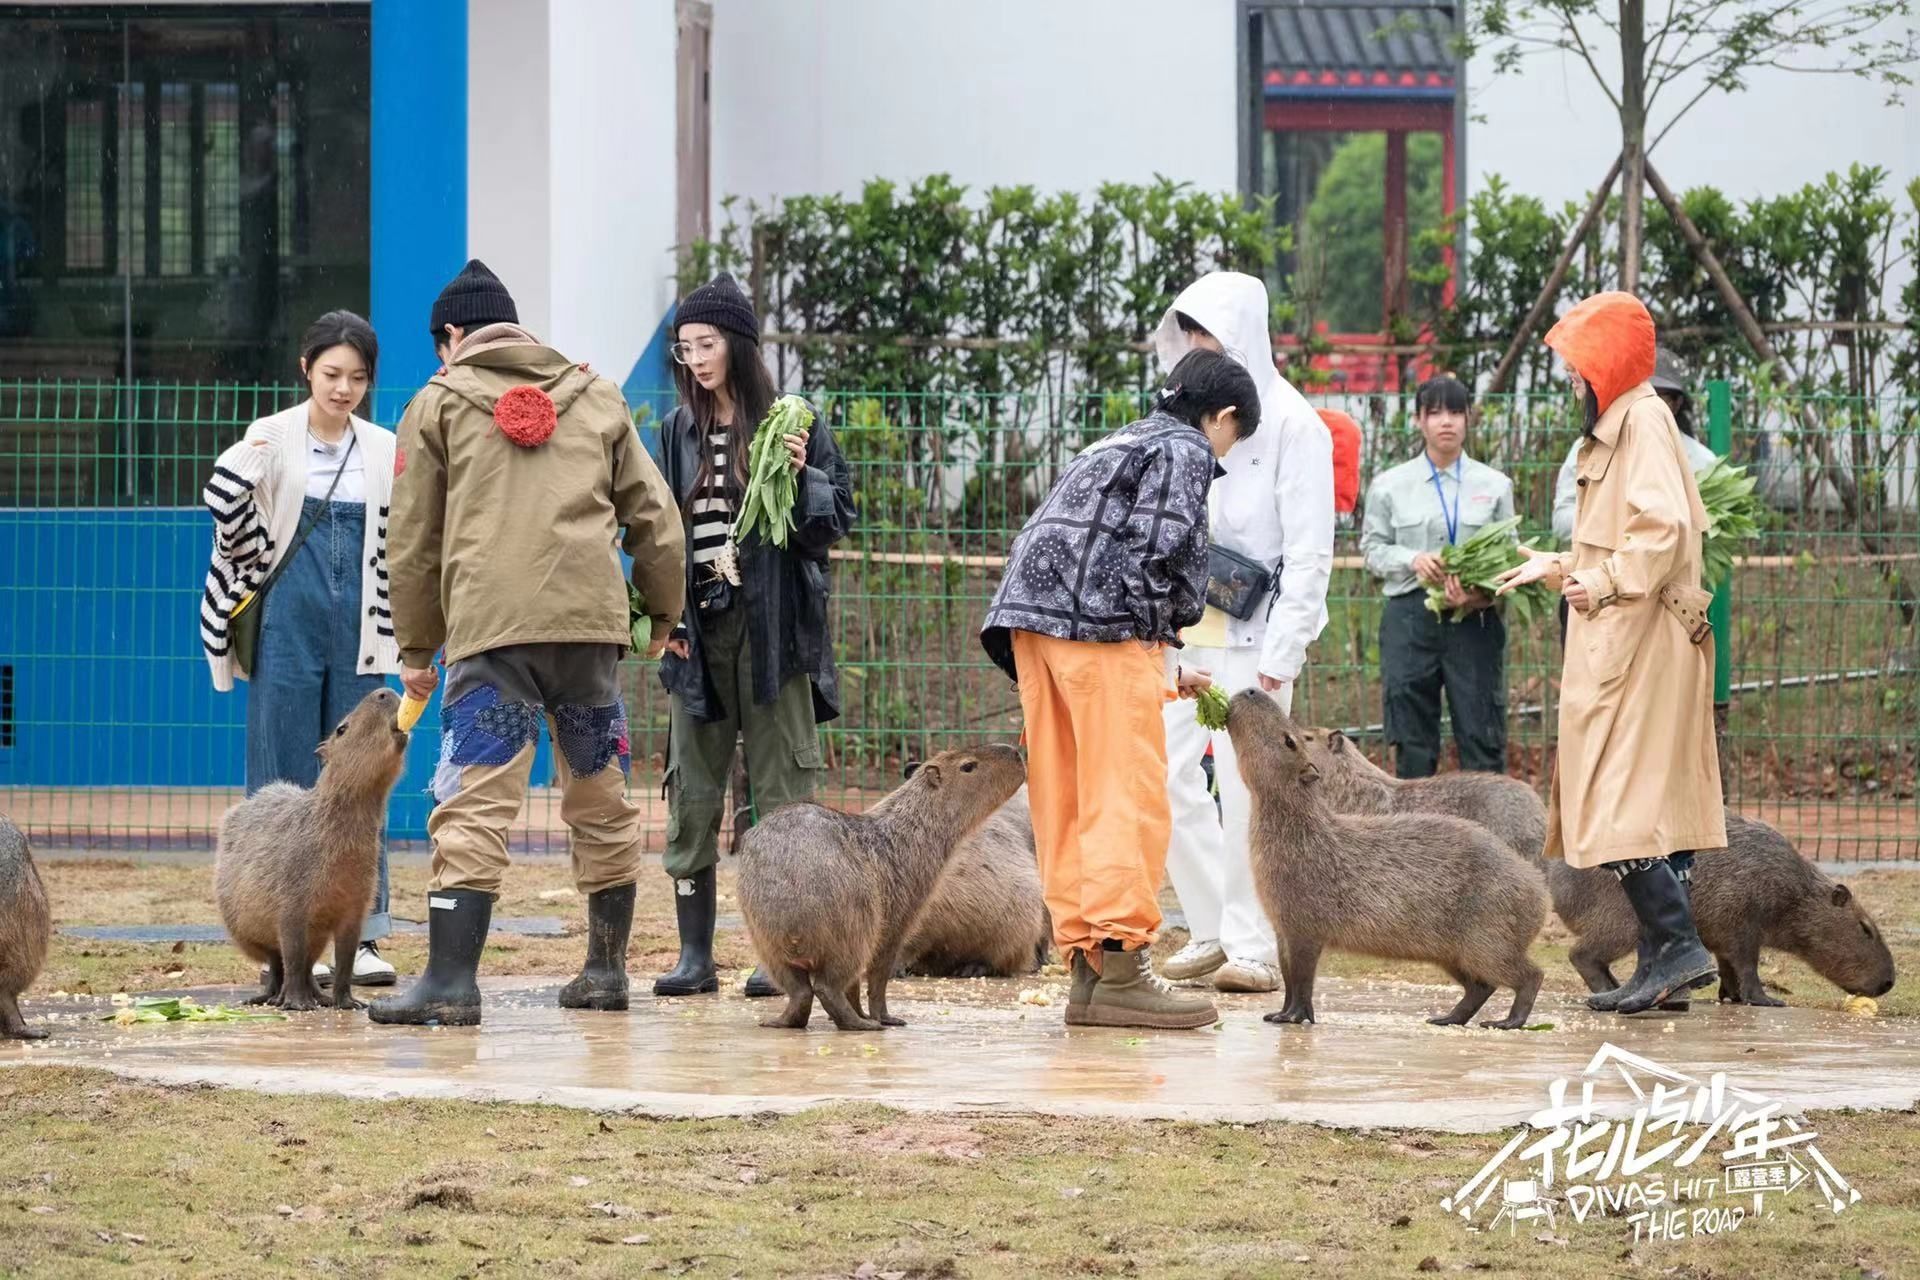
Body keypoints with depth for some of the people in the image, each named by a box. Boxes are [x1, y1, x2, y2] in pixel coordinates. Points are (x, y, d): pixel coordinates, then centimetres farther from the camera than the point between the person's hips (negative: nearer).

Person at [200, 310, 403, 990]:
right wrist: (233, 473, -19)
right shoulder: (271, 439, 1)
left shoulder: (386, 451, 9)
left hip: (357, 628, 2)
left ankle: (362, 936, 4)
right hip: (287, 626, -2)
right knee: (287, 781, -1)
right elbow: (235, 529, -2)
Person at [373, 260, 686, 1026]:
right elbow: (654, 517, 16)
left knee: (474, 805, -8)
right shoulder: (596, 398, 19)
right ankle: (606, 969, 22)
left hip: (489, 629, -3)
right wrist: (662, 614, 26)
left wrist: (416, 648, 17)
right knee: (602, 803, 15)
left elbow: (413, 542, 10)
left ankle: (450, 980, -16)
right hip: (591, 625, 3)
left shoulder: (439, 404, 10)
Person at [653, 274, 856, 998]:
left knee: (782, 789, -3)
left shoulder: (792, 424, -1)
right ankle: (695, 953, 8)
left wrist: (802, 478, -17)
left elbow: (838, 519, 1)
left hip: (772, 628, -4)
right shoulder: (678, 431, 11)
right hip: (698, 632, 4)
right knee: (692, 790, 3)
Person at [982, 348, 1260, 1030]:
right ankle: (1120, 968, -13)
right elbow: (1163, 545, -11)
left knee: (1065, 803, 8)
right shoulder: (1186, 449, 4)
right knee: (1128, 799, -8)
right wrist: (1181, 616, 10)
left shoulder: (1120, 444, 30)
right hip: (1103, 623, -9)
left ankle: (1085, 963, 8)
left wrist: (1163, 672, 34)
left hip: (1031, 617, 9)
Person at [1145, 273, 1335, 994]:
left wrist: (1281, 653, -15)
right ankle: (1211, 927, 13)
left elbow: (1309, 550, -10)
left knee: (1246, 787, -6)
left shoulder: (1290, 422, -6)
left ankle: (1253, 945, 1)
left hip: (1251, 631, -7)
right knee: (1168, 776, 2)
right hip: (1184, 628, 7)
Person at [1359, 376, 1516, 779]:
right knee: (1412, 742, 3)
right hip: (1410, 615, 0)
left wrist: (1482, 594, -13)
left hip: (1475, 620, 0)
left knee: (1482, 735, -4)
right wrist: (1412, 560, -12)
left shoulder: (1495, 485, 8)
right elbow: (1372, 549, 8)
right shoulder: (1390, 485, 9)